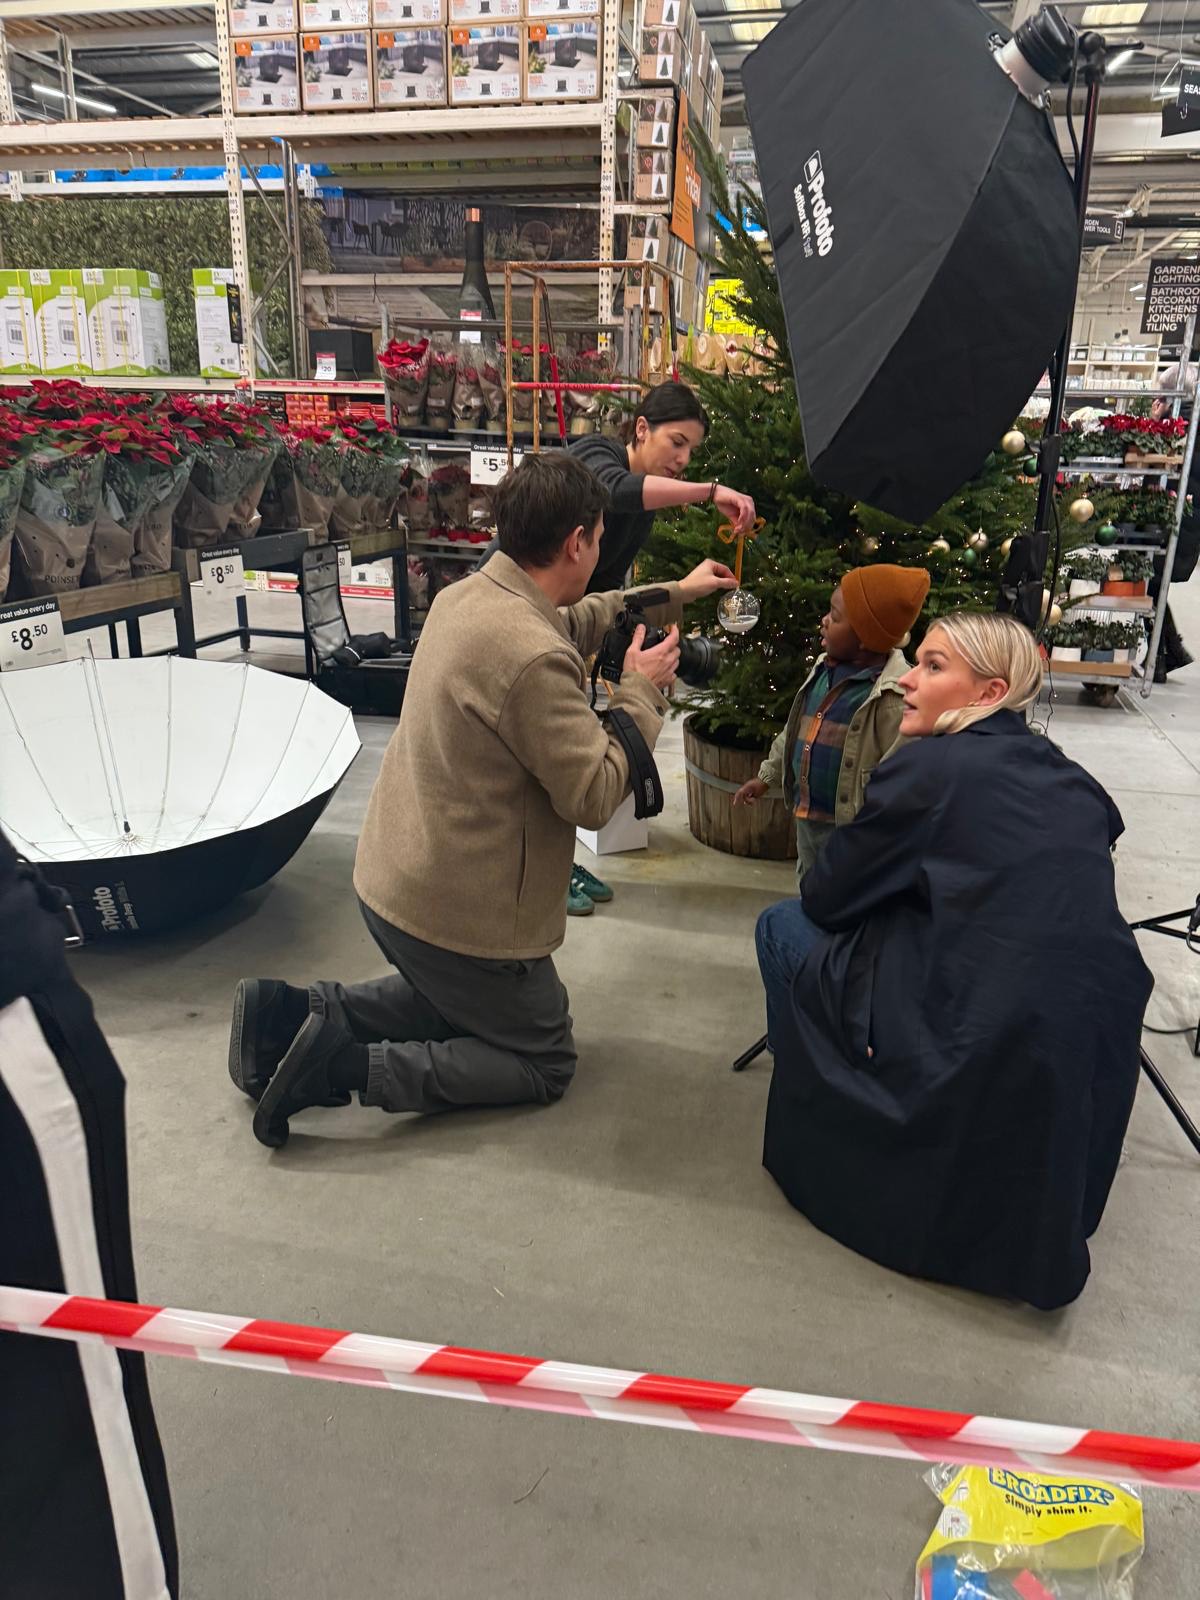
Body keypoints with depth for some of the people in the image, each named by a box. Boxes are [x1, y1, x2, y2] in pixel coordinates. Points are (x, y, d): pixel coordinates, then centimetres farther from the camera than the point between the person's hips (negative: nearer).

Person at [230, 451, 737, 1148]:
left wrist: (674, 593, 27)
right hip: (461, 912, -9)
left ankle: (298, 1011, 15)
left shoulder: (465, 596, 1)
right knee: (545, 1064, 12)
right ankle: (352, 1065, -4)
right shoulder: (534, 659, -29)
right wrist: (642, 691, -9)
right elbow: (595, 795, -22)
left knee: (459, 1000, 33)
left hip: (394, 879, 9)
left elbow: (573, 620, 20)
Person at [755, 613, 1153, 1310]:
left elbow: (826, 898, -3)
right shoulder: (1072, 780, 8)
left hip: (987, 1051, -7)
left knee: (784, 925, 11)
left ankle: (821, 1131, 23)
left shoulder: (928, 767, -11)